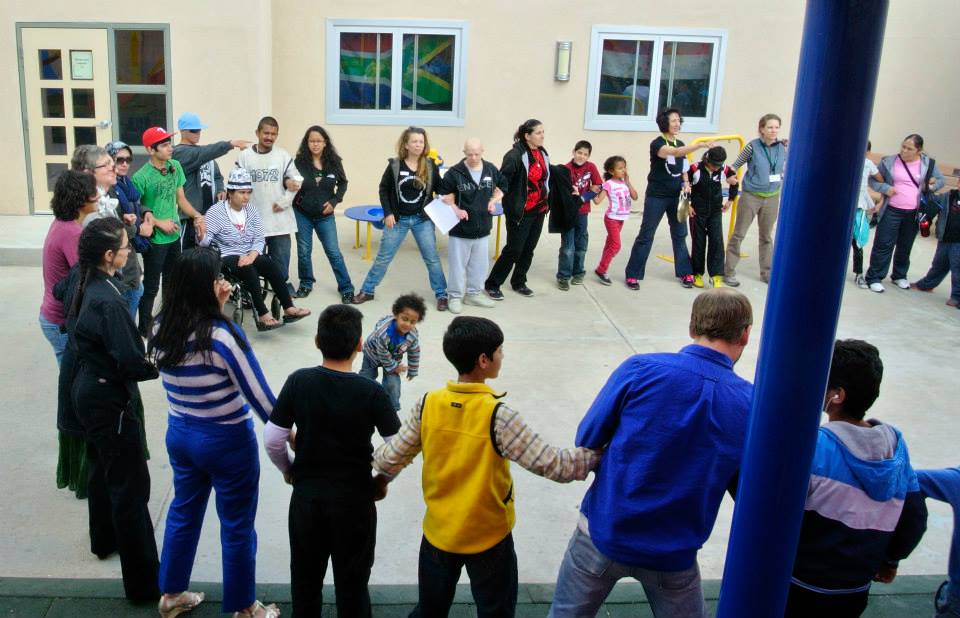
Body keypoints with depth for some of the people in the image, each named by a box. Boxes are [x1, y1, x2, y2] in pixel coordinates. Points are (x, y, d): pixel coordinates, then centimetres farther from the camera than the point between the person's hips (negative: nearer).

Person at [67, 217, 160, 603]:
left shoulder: (88, 287, 1)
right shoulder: (109, 301, -27)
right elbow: (130, 363, -27)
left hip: (89, 391, 10)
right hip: (110, 400, -10)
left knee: (102, 469, 27)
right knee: (131, 488, -4)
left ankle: (105, 540, 49)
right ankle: (144, 583, 2)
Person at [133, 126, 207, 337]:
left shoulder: (175, 167, 0)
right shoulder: (141, 177, -19)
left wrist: (196, 215, -4)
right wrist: (159, 223, -17)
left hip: (174, 236, 7)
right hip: (155, 239, -7)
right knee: (151, 286, 3)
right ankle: (144, 329, 17)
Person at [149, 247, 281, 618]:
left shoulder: (161, 328, -6)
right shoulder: (224, 335, -26)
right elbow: (260, 398, -20)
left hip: (179, 435, 7)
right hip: (227, 442, -6)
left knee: (183, 512, 26)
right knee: (237, 526, 12)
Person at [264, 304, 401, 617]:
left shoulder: (298, 381, -11)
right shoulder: (371, 392, -17)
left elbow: (272, 441, -8)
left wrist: (288, 470, 11)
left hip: (306, 494, 2)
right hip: (355, 498, -2)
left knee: (305, 578, 21)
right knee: (352, 582, 15)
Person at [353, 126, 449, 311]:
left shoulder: (430, 165, -4)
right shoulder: (395, 165, -7)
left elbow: (439, 189, 6)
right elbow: (384, 189, 1)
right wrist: (387, 213, -6)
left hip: (423, 220, 1)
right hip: (398, 219, 0)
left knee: (432, 258, 5)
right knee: (383, 257, 7)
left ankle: (441, 295, 17)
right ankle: (366, 291, 19)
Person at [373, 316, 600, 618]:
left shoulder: (428, 404, -13)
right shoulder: (497, 416, -25)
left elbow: (392, 459, -5)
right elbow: (553, 465, -27)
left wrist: (374, 458, 17)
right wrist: (600, 454, -14)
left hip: (438, 532, 4)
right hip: (488, 537, -4)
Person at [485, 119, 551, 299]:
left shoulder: (542, 153, 7)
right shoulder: (515, 155, -18)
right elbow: (502, 180, -23)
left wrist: (546, 202, 18)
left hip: (539, 210, 7)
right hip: (520, 212, -7)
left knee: (529, 249, 15)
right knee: (513, 250, -4)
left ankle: (519, 282, 30)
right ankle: (492, 284, 9)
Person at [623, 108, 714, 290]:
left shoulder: (681, 144, 8)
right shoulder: (657, 144, -14)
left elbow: (683, 168, 16)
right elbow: (675, 152, -33)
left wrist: (686, 183, -6)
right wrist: (701, 145, -42)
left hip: (675, 197, 6)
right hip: (656, 197, -6)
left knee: (680, 234, 10)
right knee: (646, 235, -2)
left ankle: (684, 272, 19)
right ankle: (632, 275, 4)